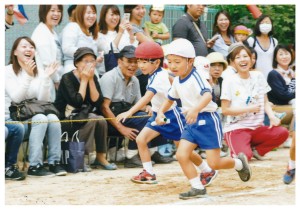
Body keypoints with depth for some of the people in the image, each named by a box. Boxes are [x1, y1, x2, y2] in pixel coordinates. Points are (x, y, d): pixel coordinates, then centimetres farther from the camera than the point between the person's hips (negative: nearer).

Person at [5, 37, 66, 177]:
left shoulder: (38, 72, 11)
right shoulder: (8, 71, -3)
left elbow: (43, 100, -1)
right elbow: (16, 98, -16)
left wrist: (46, 78, -12)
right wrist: (28, 76, -25)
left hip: (31, 119, 4)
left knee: (53, 118, -27)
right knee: (40, 119, -32)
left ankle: (54, 162, -23)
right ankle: (34, 166, -31)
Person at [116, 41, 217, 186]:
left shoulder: (158, 78, -29)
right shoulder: (161, 73, -2)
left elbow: (147, 98, -43)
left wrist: (129, 112, -53)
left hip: (171, 114, -9)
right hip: (158, 114, 9)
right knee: (141, 139, -7)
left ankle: (208, 171, 25)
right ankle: (148, 174, -1)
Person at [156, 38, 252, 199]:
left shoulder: (196, 77, -20)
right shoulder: (177, 81, 6)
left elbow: (207, 95, -39)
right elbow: (170, 99, 25)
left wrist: (195, 109, -56)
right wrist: (161, 112, 8)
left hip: (207, 120, -8)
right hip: (191, 122, 8)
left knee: (214, 163, -5)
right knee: (181, 155, -8)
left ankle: (239, 163, 26)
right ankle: (197, 188, 3)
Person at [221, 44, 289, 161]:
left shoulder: (258, 76, 8)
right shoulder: (229, 81, -6)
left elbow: (265, 102, 11)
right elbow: (225, 110, -8)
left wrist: (272, 116, -8)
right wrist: (249, 109, -15)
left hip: (257, 127, 5)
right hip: (236, 128, -5)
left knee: (282, 133, -22)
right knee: (244, 156, -31)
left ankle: (256, 150, 1)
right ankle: (235, 151, 7)